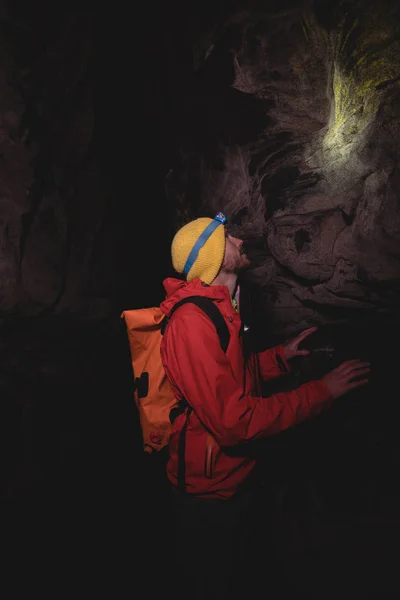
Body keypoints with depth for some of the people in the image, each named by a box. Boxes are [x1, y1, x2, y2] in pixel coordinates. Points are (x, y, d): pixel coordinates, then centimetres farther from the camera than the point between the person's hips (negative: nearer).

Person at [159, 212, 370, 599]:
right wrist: (322, 390, -26)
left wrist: (281, 356, 3)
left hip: (232, 476, 9)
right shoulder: (193, 322, -29)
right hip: (210, 488, -9)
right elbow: (235, 419, -33)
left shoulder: (217, 307, 4)